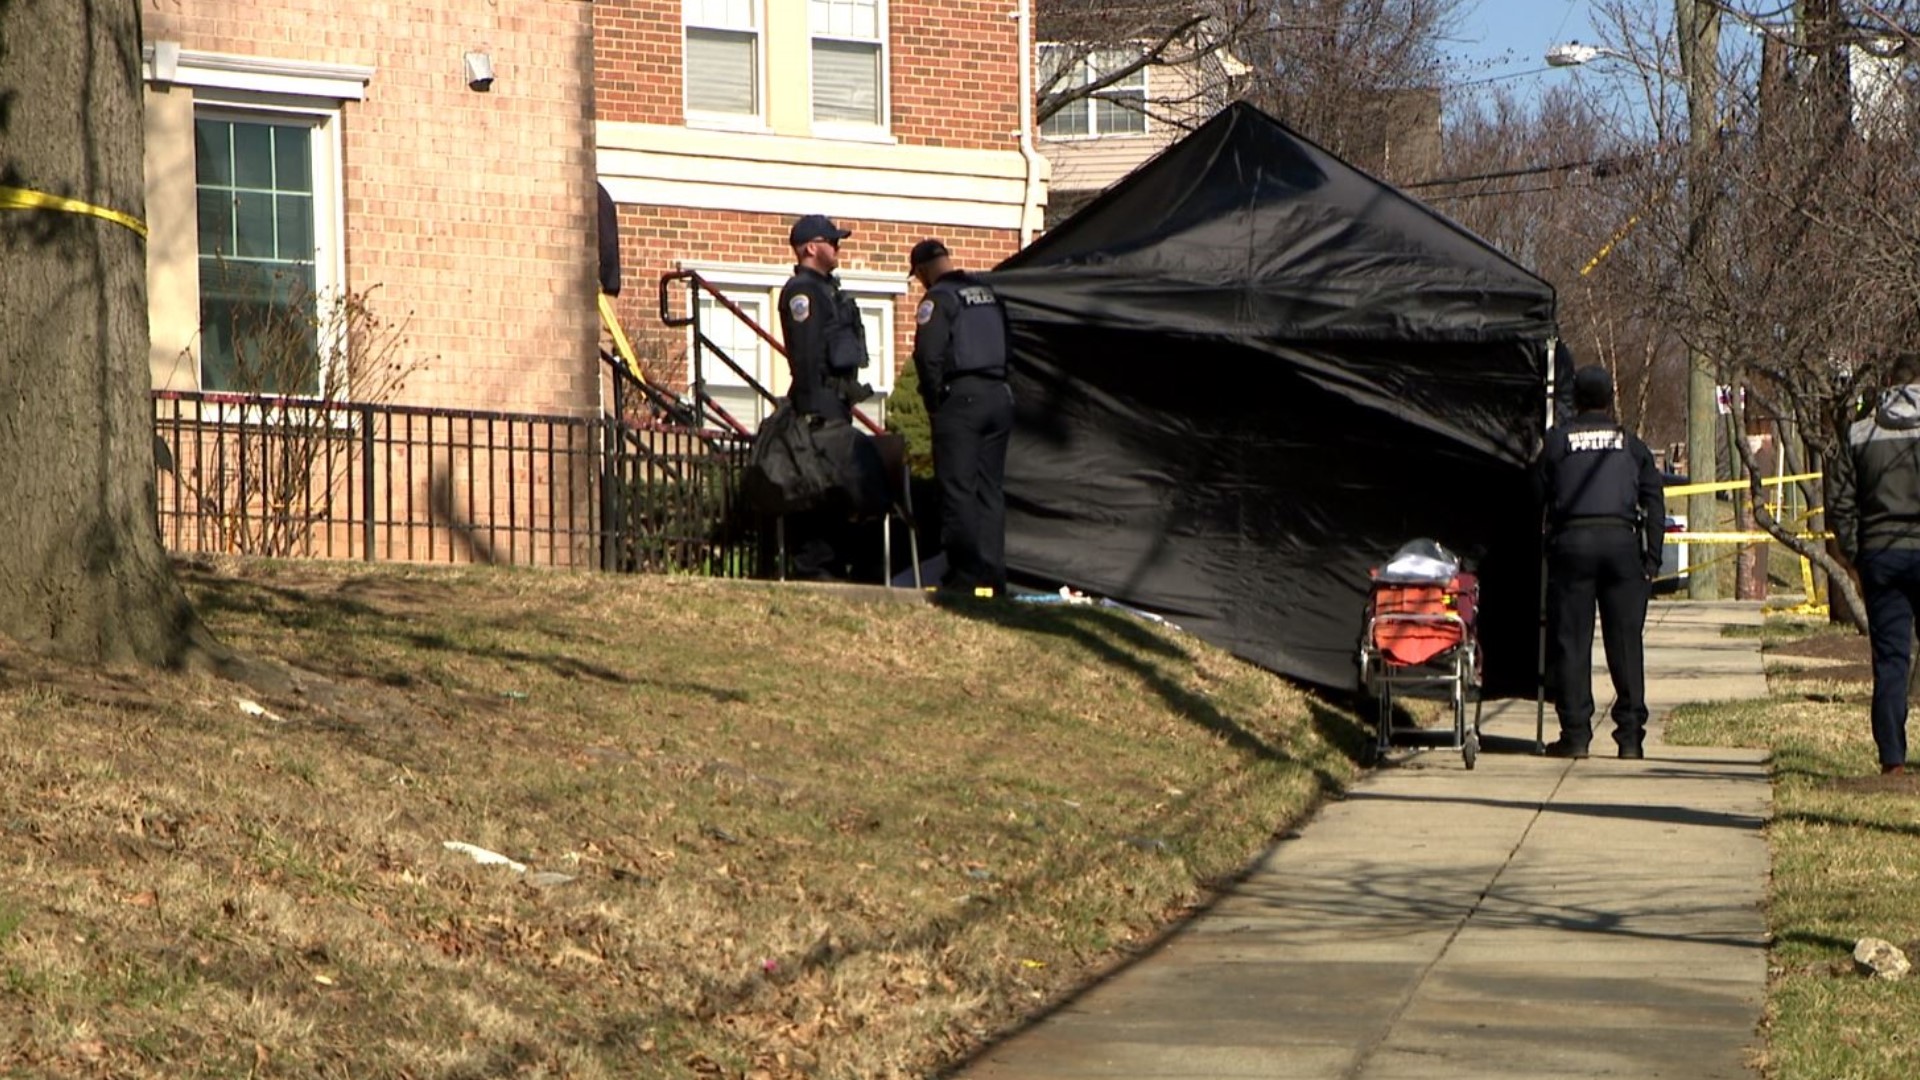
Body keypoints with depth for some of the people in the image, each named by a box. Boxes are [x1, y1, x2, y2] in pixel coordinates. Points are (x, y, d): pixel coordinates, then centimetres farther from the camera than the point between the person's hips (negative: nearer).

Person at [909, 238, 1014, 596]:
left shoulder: (939, 298, -7)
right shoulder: (988, 293, 16)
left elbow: (928, 354, -16)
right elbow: (1007, 347, 16)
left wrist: (933, 401, -6)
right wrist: (1001, 386, 16)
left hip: (961, 396, -7)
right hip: (999, 397, 7)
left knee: (958, 489, -5)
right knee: (991, 489, 9)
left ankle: (967, 575, -10)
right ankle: (992, 575, 8)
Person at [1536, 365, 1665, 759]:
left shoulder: (1557, 440, 9)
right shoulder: (1630, 444, 14)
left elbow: (1539, 497, 6)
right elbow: (1653, 501, 8)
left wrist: (1541, 549, 11)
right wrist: (1652, 557, 7)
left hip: (1571, 541, -1)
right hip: (1622, 542, 1)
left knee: (1571, 641, 1)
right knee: (1625, 641, 4)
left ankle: (1575, 733, -2)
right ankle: (1631, 735, 3)